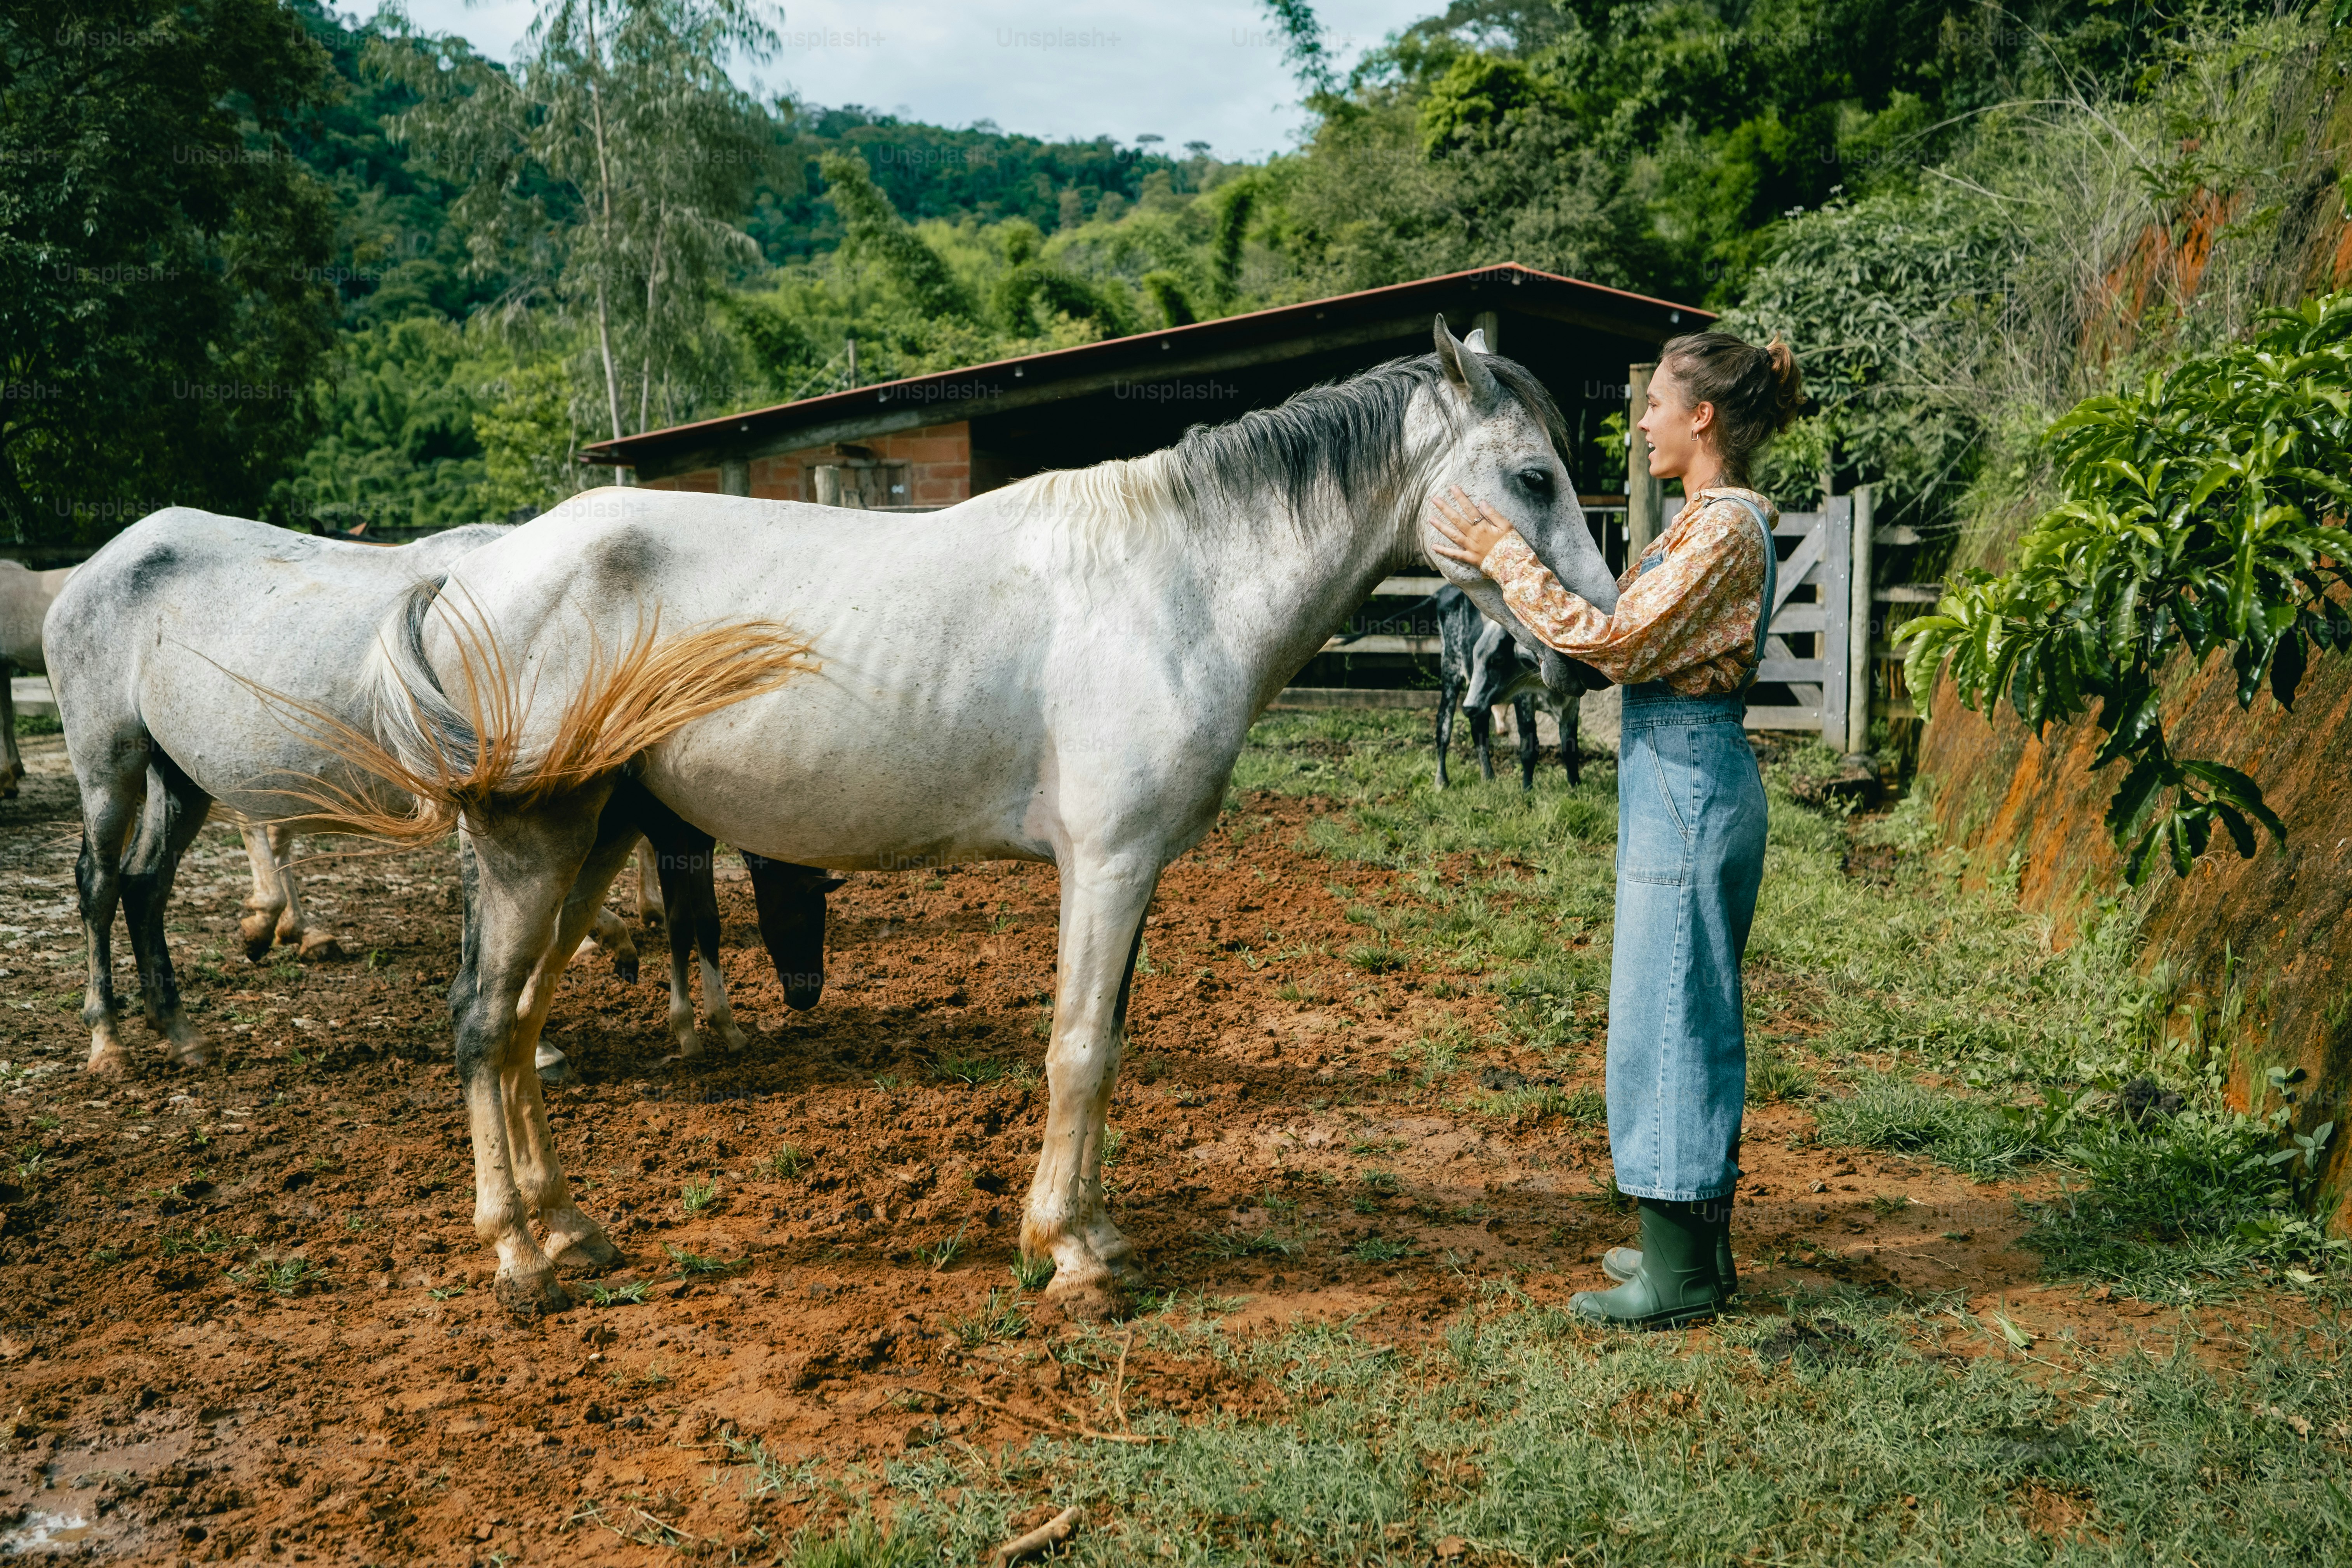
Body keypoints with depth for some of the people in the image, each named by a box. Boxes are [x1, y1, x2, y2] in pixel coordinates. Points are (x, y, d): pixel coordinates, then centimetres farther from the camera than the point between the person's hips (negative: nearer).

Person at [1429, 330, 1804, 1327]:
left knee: (1664, 1016, -3)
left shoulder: (1724, 526, -17)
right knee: (1693, 1014, 16)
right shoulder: (1712, 519, 14)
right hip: (1690, 781, 11)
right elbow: (1638, 643, 15)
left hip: (1686, 785, -11)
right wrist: (1512, 573, 15)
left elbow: (1614, 644, -21)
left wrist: (1505, 556, -15)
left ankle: (1680, 1277, 8)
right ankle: (1697, 1245, 28)